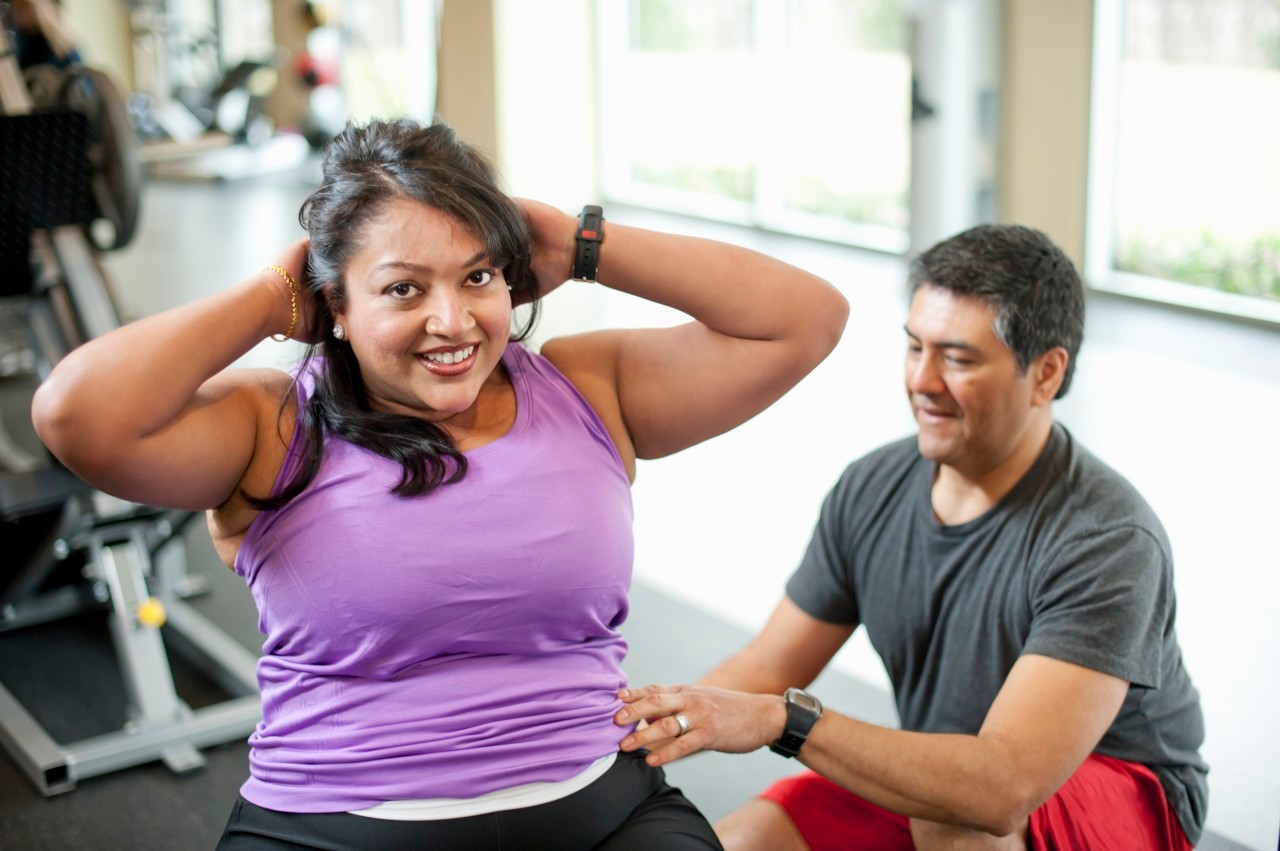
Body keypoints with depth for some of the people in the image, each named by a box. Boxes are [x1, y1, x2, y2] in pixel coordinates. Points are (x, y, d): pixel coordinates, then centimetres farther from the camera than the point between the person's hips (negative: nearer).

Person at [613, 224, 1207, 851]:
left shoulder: (1107, 540, -28)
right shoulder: (871, 491, -7)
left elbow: (1004, 789, -38)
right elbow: (767, 669, 0)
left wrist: (783, 719, -43)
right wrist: (655, 720, -20)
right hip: (933, 776, 5)